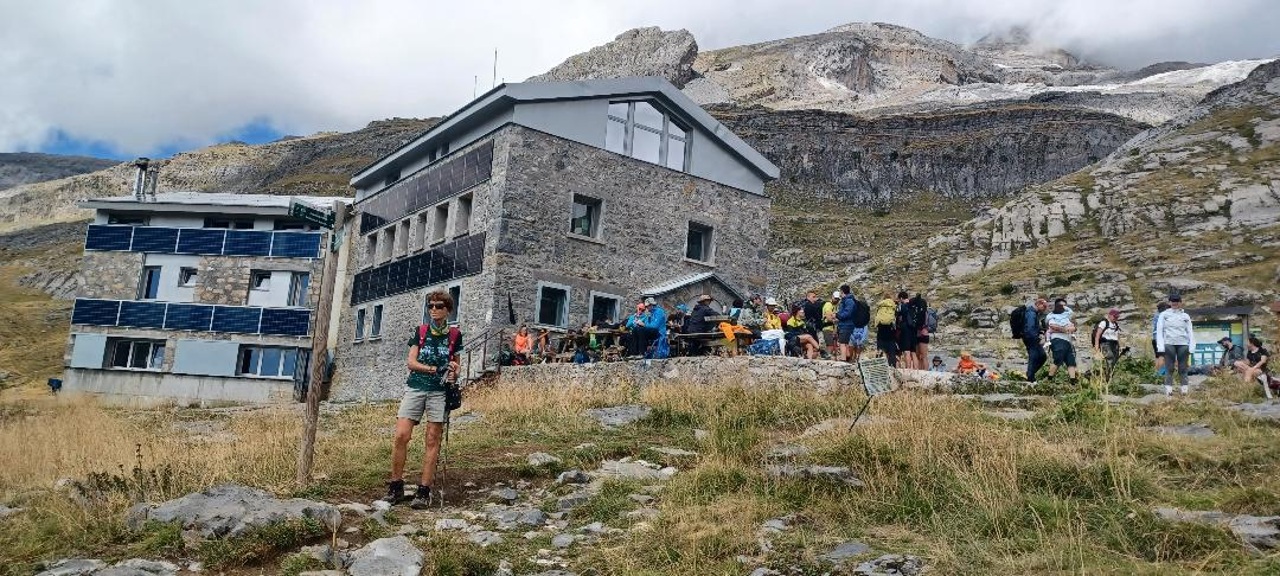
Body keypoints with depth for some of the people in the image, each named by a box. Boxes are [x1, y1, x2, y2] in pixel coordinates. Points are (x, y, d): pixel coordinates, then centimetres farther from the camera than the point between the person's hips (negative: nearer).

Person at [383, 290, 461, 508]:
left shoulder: (454, 335, 8)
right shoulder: (420, 331, 9)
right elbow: (411, 362, 2)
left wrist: (453, 373, -10)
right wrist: (433, 369, -13)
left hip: (439, 391, -1)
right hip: (415, 387, 1)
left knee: (432, 440, -2)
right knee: (401, 436, -9)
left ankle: (424, 492, 3)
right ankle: (395, 487, 2)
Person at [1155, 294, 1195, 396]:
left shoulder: (1185, 316, 14)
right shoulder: (1163, 315, 8)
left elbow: (1190, 332, 11)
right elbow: (1159, 331, 3)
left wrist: (1191, 346, -1)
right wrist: (1160, 346, -8)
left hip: (1183, 344, 2)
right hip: (1169, 344, -1)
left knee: (1183, 368, 1)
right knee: (1169, 368, -4)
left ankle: (1185, 389, 2)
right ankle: (1168, 389, -5)